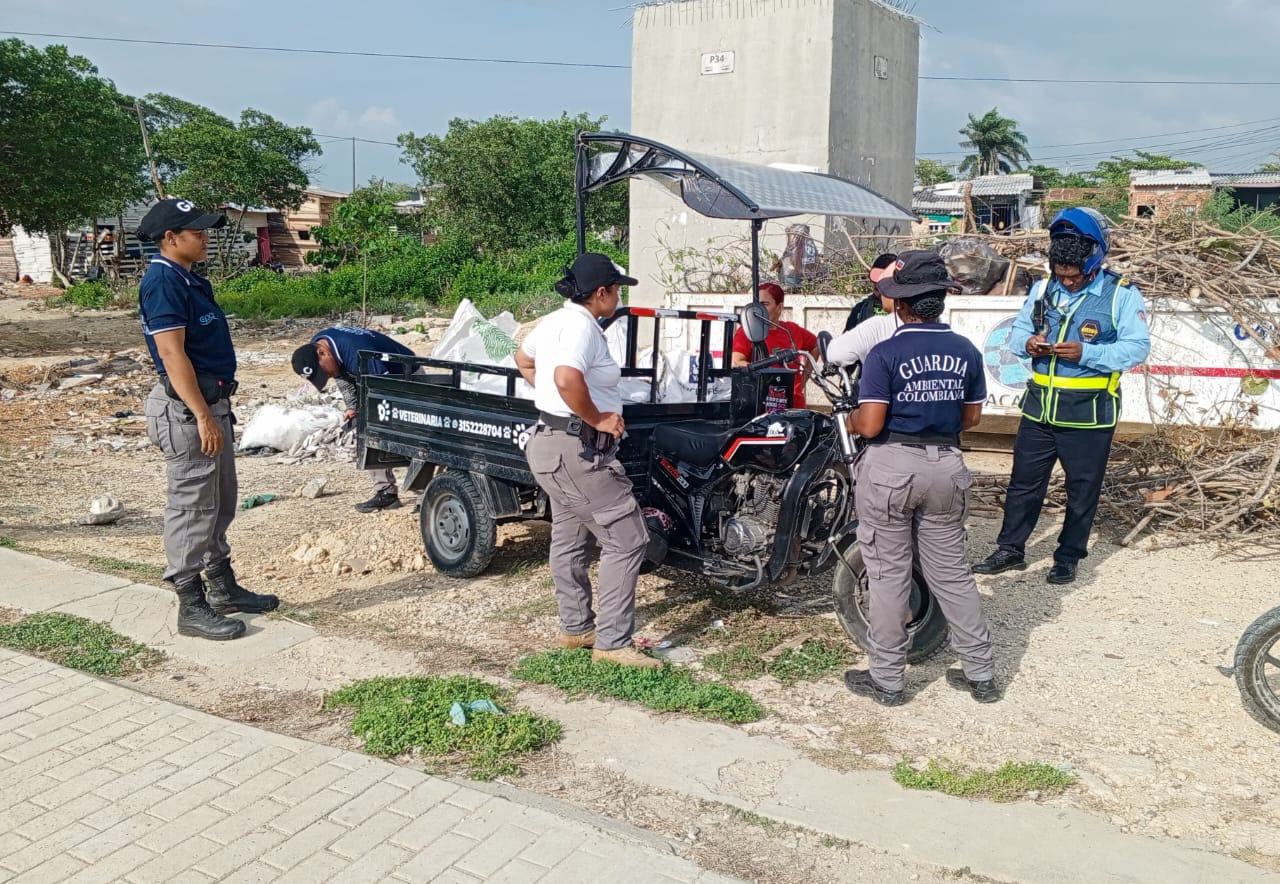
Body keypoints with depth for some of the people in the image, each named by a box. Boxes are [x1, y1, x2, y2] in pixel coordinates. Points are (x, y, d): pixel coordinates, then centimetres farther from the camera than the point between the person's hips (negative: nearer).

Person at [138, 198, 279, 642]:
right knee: (192, 507, -3)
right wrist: (202, 416, -25)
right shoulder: (164, 282, -17)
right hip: (188, 410, -10)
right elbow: (172, 354, -23)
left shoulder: (189, 279, 14)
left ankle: (223, 588, 29)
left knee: (220, 504, 17)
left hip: (211, 403, 10)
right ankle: (192, 606, 5)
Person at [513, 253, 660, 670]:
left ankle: (576, 627, 31)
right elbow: (567, 379, -35)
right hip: (579, 451, -11)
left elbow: (523, 359, 28)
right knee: (627, 540, -7)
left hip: (552, 443, 11)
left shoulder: (555, 321, 12)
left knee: (570, 538, 19)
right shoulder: (581, 325, -18)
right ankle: (611, 642, -4)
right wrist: (599, 420, -22)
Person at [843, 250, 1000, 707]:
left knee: (889, 575, 6)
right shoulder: (966, 351, 2)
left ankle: (887, 679, 16)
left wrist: (853, 420, 6)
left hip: (890, 467, -5)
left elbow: (870, 425, -17)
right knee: (952, 572, 15)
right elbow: (972, 417, 9)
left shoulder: (885, 354, -13)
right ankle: (981, 673, 23)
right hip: (946, 466, 5)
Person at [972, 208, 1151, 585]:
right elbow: (1017, 329, 11)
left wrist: (1084, 353, -28)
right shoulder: (1043, 289, 5)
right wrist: (1027, 343, -12)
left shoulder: (1121, 295, -10)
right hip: (1039, 408, 4)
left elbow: (1137, 348, -16)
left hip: (1089, 413, -4)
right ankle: (1011, 550, 25)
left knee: (1082, 490, 10)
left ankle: (1068, 557, 25)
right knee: (1024, 481, 12)